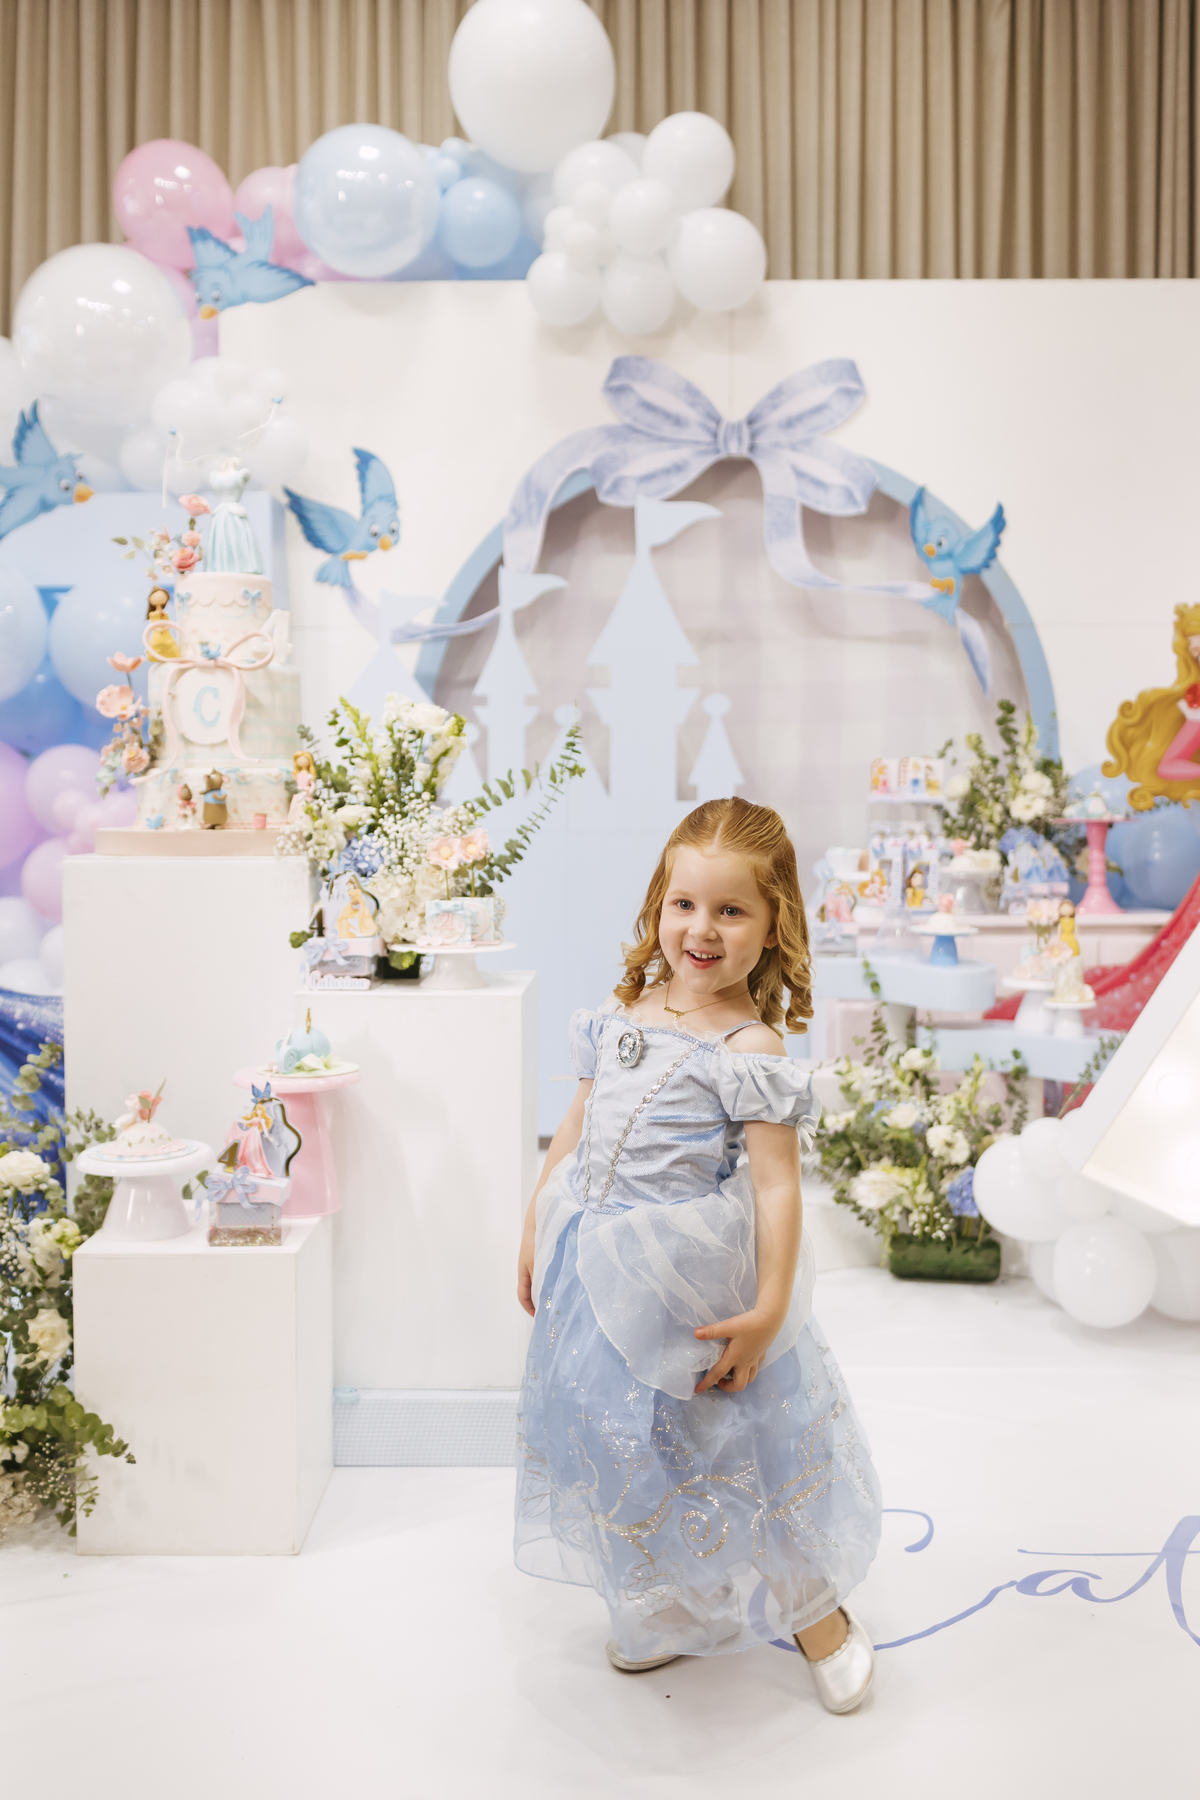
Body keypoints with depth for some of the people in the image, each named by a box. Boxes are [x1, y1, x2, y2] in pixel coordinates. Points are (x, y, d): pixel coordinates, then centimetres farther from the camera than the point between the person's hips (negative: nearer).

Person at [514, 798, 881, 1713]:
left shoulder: (751, 1049, -18)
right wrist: (536, 1230, 14)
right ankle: (673, 1611, 45)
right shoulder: (625, 1011, 1)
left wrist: (769, 1309, -20)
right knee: (626, 1437, 19)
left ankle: (817, 1613, 36)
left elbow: (778, 1184, -18)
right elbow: (577, 1129, 10)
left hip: (689, 1277, -6)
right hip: (601, 1272, 7)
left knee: (726, 1440, 9)